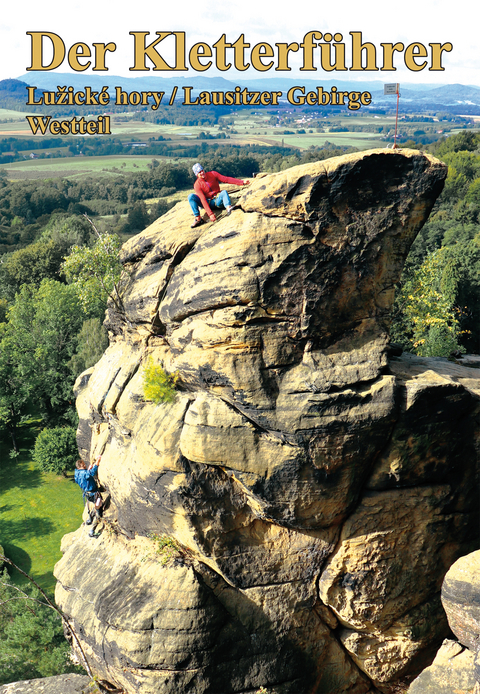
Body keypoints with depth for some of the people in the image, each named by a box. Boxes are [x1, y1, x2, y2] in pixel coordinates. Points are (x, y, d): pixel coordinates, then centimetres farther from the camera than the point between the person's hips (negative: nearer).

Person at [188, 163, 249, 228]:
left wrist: (242, 182, -20)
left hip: (217, 201, 0)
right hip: (207, 203, 0)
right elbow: (203, 199, -22)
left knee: (224, 192, -31)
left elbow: (226, 179, -10)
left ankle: (228, 208, -62)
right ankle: (198, 219, -32)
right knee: (191, 196, -22)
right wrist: (210, 214, -33)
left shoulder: (213, 174, -4)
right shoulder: (197, 185, -13)